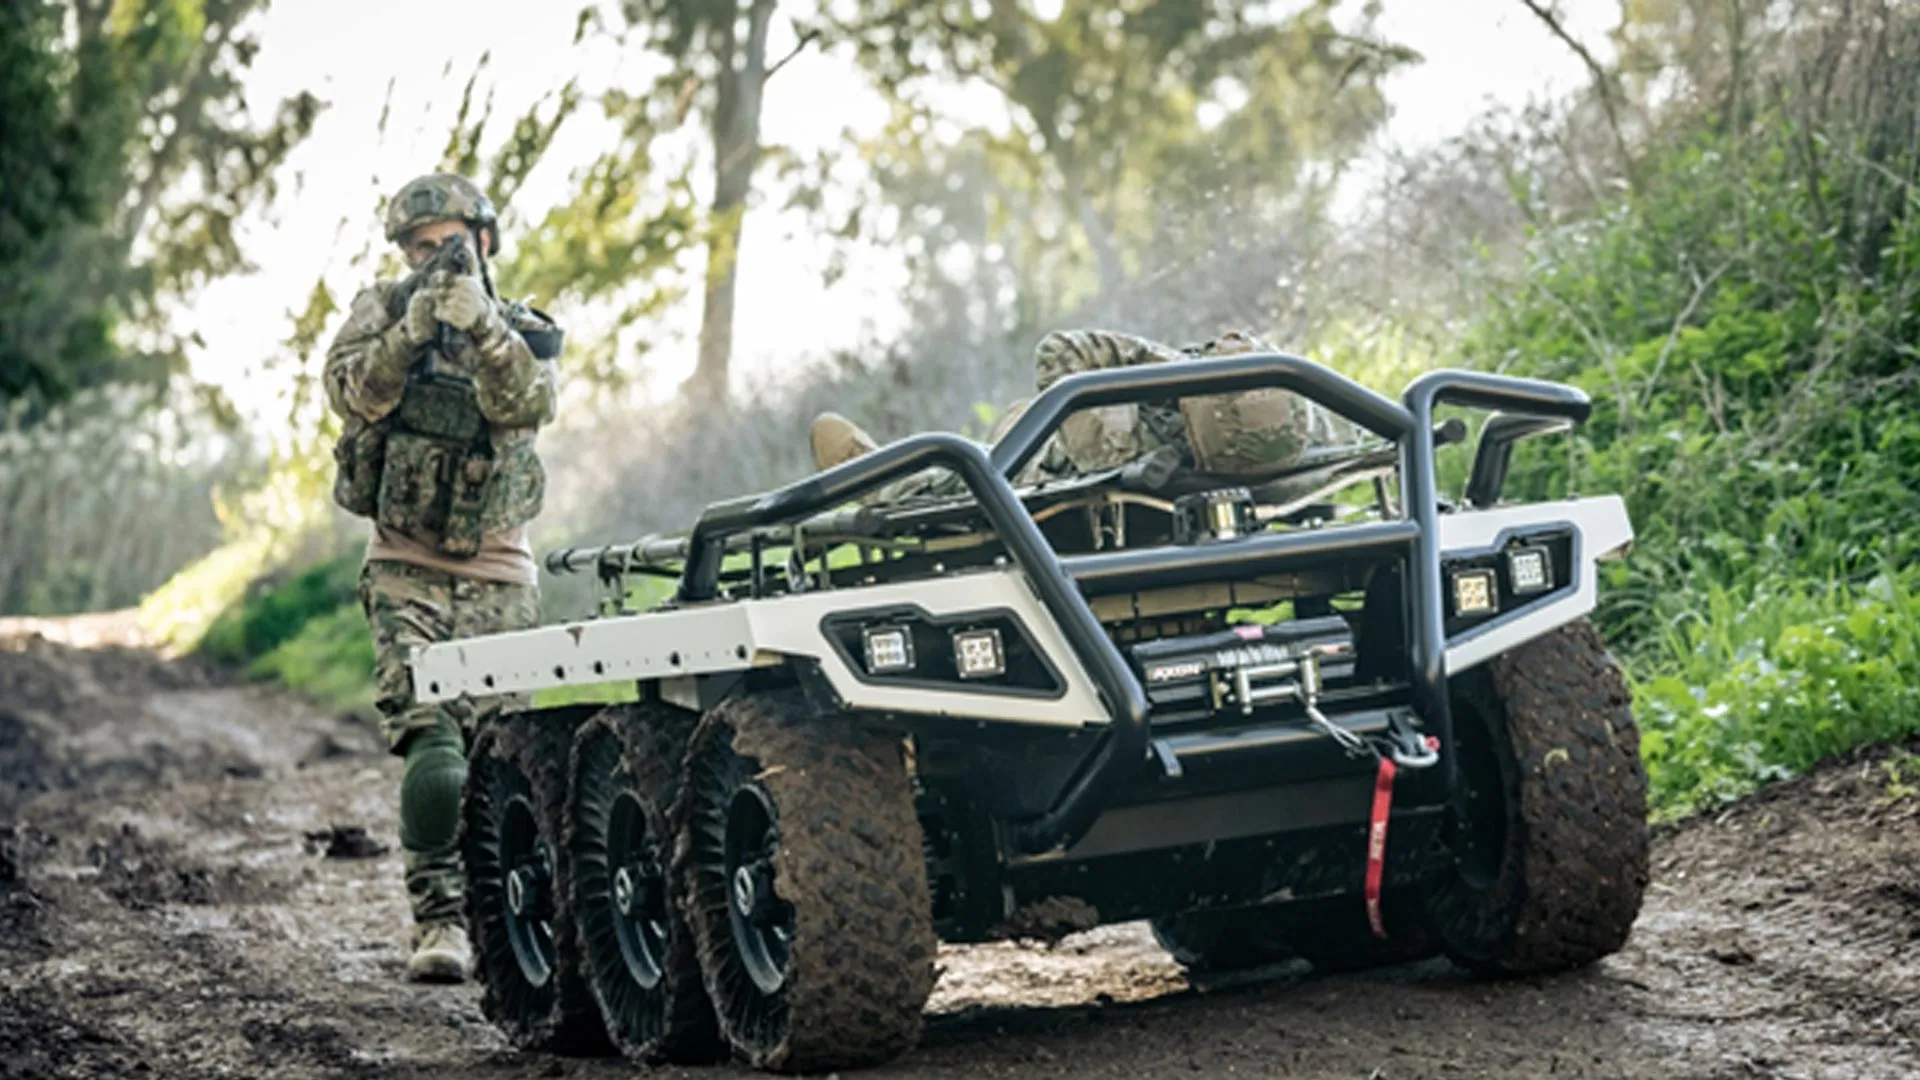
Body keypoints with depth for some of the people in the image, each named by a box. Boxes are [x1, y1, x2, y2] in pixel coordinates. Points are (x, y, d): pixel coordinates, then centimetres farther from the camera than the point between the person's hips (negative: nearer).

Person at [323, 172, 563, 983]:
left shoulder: (524, 332, 7)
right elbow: (353, 395, -13)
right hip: (408, 571, -2)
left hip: (499, 578, 2)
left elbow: (525, 404, -15)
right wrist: (414, 329, -26)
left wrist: (479, 324, -28)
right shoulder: (382, 312, 6)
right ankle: (438, 921, -19)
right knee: (431, 750, -17)